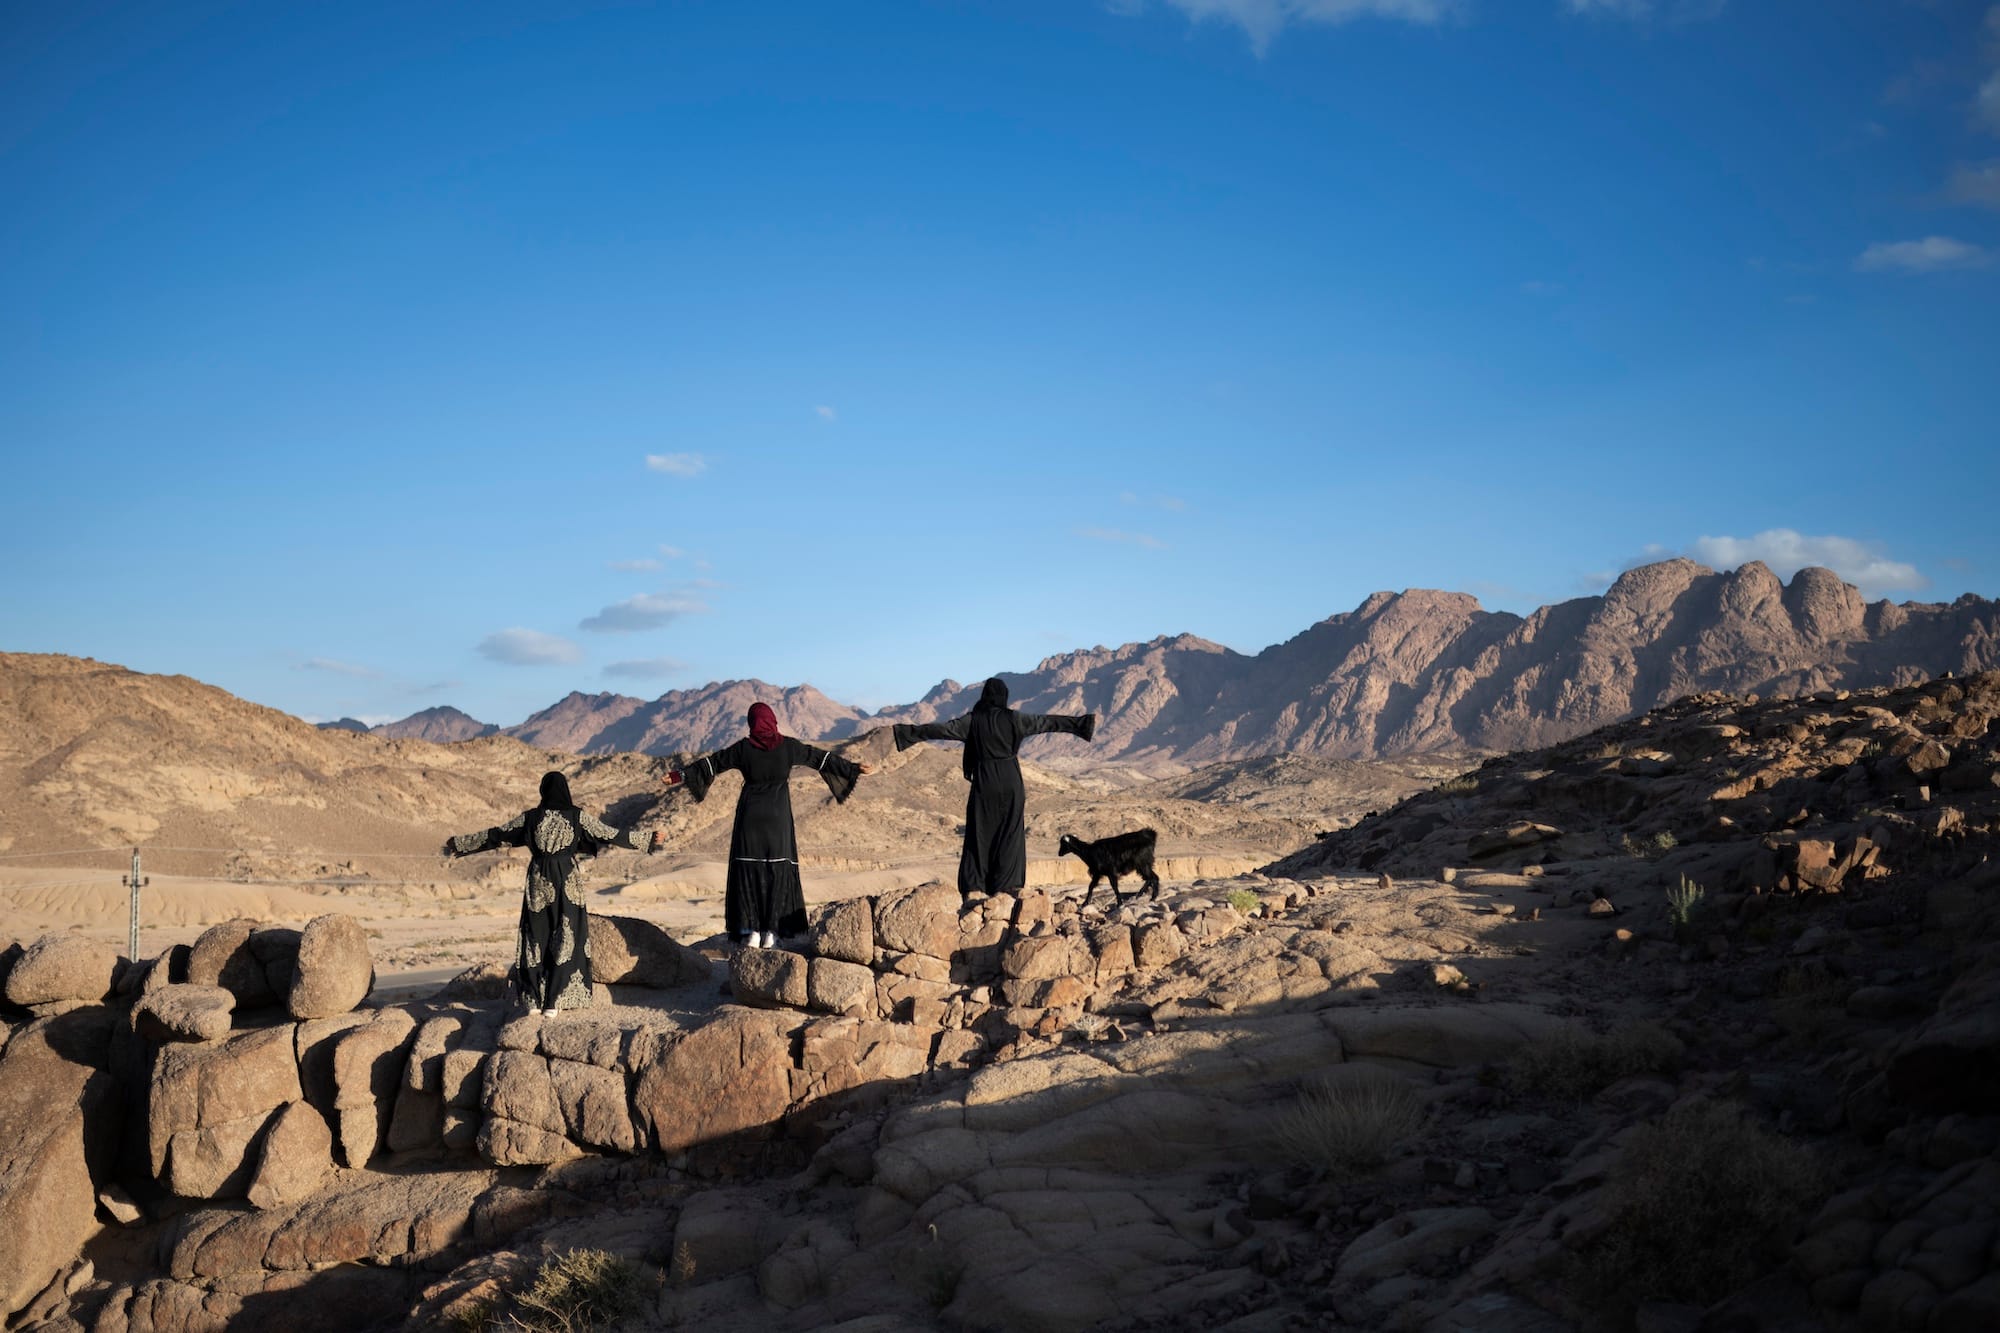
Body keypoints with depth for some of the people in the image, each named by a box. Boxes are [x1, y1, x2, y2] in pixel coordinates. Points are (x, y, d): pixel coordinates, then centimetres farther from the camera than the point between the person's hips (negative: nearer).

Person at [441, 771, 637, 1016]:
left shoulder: (530, 817, -1)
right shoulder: (577, 817, -4)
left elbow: (493, 835, 6)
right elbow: (610, 834, 2)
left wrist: (457, 844, 18)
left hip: (539, 882, 1)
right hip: (568, 883, -1)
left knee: (536, 938, 11)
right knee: (565, 940, 3)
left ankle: (534, 1000, 12)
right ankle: (552, 1003, -2)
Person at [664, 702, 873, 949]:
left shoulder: (744, 747, -3)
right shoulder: (788, 746, -3)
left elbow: (711, 763, 3)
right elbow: (821, 757, 4)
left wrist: (681, 775, 14)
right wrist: (853, 768, 14)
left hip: (750, 815, 0)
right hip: (778, 816, 0)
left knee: (748, 871, 5)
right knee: (777, 871, 5)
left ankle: (750, 931, -1)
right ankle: (770, 932, 0)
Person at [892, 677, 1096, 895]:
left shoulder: (972, 720, -3)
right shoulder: (1013, 719, -3)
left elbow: (943, 728, -10)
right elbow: (1047, 721, 1)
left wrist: (910, 732, -7)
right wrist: (1081, 723, 8)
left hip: (984, 782, 0)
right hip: (1010, 783, 0)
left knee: (979, 833, 7)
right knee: (1008, 835, 5)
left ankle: (973, 886, 1)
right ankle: (1002, 887, 1)